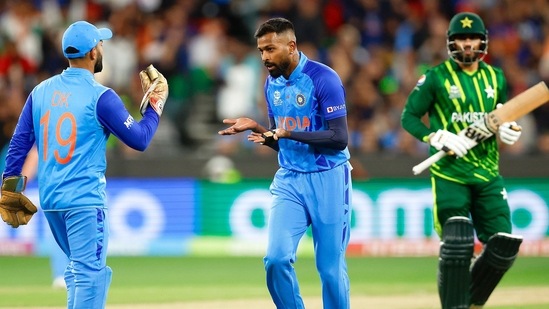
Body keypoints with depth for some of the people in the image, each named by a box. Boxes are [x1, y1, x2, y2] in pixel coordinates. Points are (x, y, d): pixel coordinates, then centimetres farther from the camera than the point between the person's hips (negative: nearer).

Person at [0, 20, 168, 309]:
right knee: (90, 274, -6)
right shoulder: (100, 96, -11)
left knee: (79, 268, 19)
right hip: (84, 198, -7)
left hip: (49, 198, 7)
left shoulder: (41, 91, 7)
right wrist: (155, 102, 5)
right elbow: (139, 139, -7)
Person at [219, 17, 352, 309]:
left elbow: (339, 138, -19)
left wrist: (287, 133, -25)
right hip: (289, 180, 5)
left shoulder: (323, 78, -14)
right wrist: (254, 127, -3)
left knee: (331, 268, 0)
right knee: (276, 259, -10)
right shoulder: (272, 83, 7)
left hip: (327, 179, -5)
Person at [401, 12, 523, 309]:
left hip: (487, 174, 4)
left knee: (503, 247, -2)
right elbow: (409, 117, -1)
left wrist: (507, 130, -1)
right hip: (449, 175, -4)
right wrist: (438, 138, -17)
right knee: (457, 245, -16)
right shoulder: (436, 77, -3)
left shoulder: (495, 78, 10)